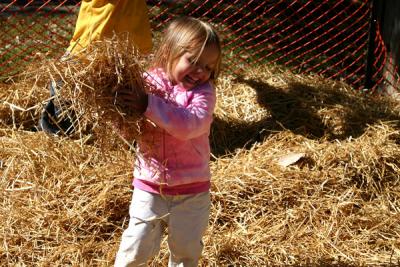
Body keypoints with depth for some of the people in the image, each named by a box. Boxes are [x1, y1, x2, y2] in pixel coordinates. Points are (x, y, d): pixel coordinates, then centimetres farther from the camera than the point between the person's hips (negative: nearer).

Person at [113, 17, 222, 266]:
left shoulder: (204, 92, -11)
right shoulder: (148, 82, -6)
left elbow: (188, 124, -30)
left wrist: (149, 104, -37)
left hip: (192, 191, 0)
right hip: (150, 185, 0)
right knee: (138, 246, 3)